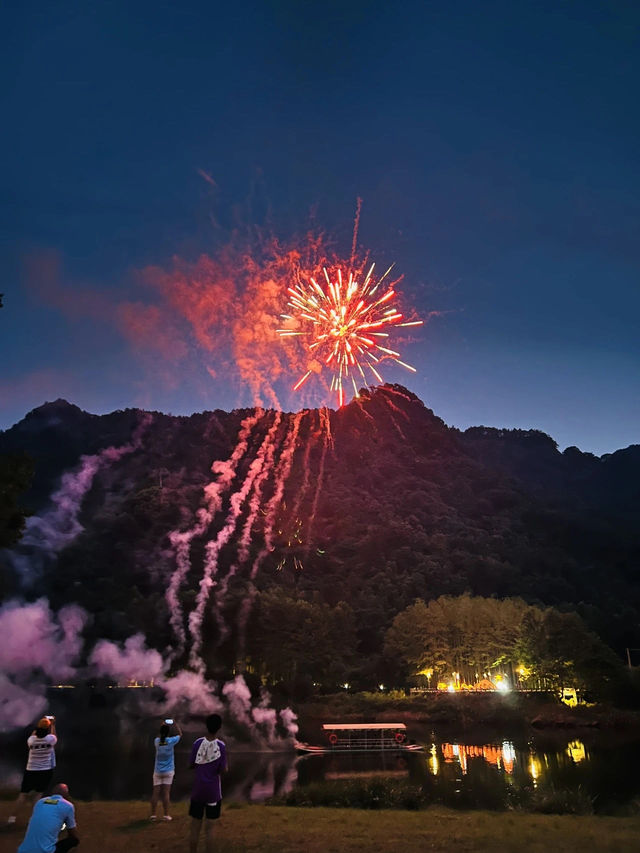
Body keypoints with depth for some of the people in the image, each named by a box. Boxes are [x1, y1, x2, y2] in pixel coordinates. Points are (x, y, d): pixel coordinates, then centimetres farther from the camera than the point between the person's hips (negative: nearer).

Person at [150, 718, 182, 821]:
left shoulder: (156, 741, -4)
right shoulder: (170, 741, -10)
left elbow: (160, 737, 21)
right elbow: (180, 734, 8)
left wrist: (164, 726, 27)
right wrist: (176, 725, 20)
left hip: (157, 771, 2)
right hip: (168, 771, -2)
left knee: (155, 793, 4)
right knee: (166, 793, -1)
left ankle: (153, 814, 7)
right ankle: (166, 815, 0)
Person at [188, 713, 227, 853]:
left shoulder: (197, 743, -9)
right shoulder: (221, 746, -12)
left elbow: (191, 766, -1)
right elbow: (223, 770, -9)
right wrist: (226, 766, 12)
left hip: (197, 790, 1)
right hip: (213, 791, -1)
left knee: (195, 827, 11)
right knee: (210, 827, 8)